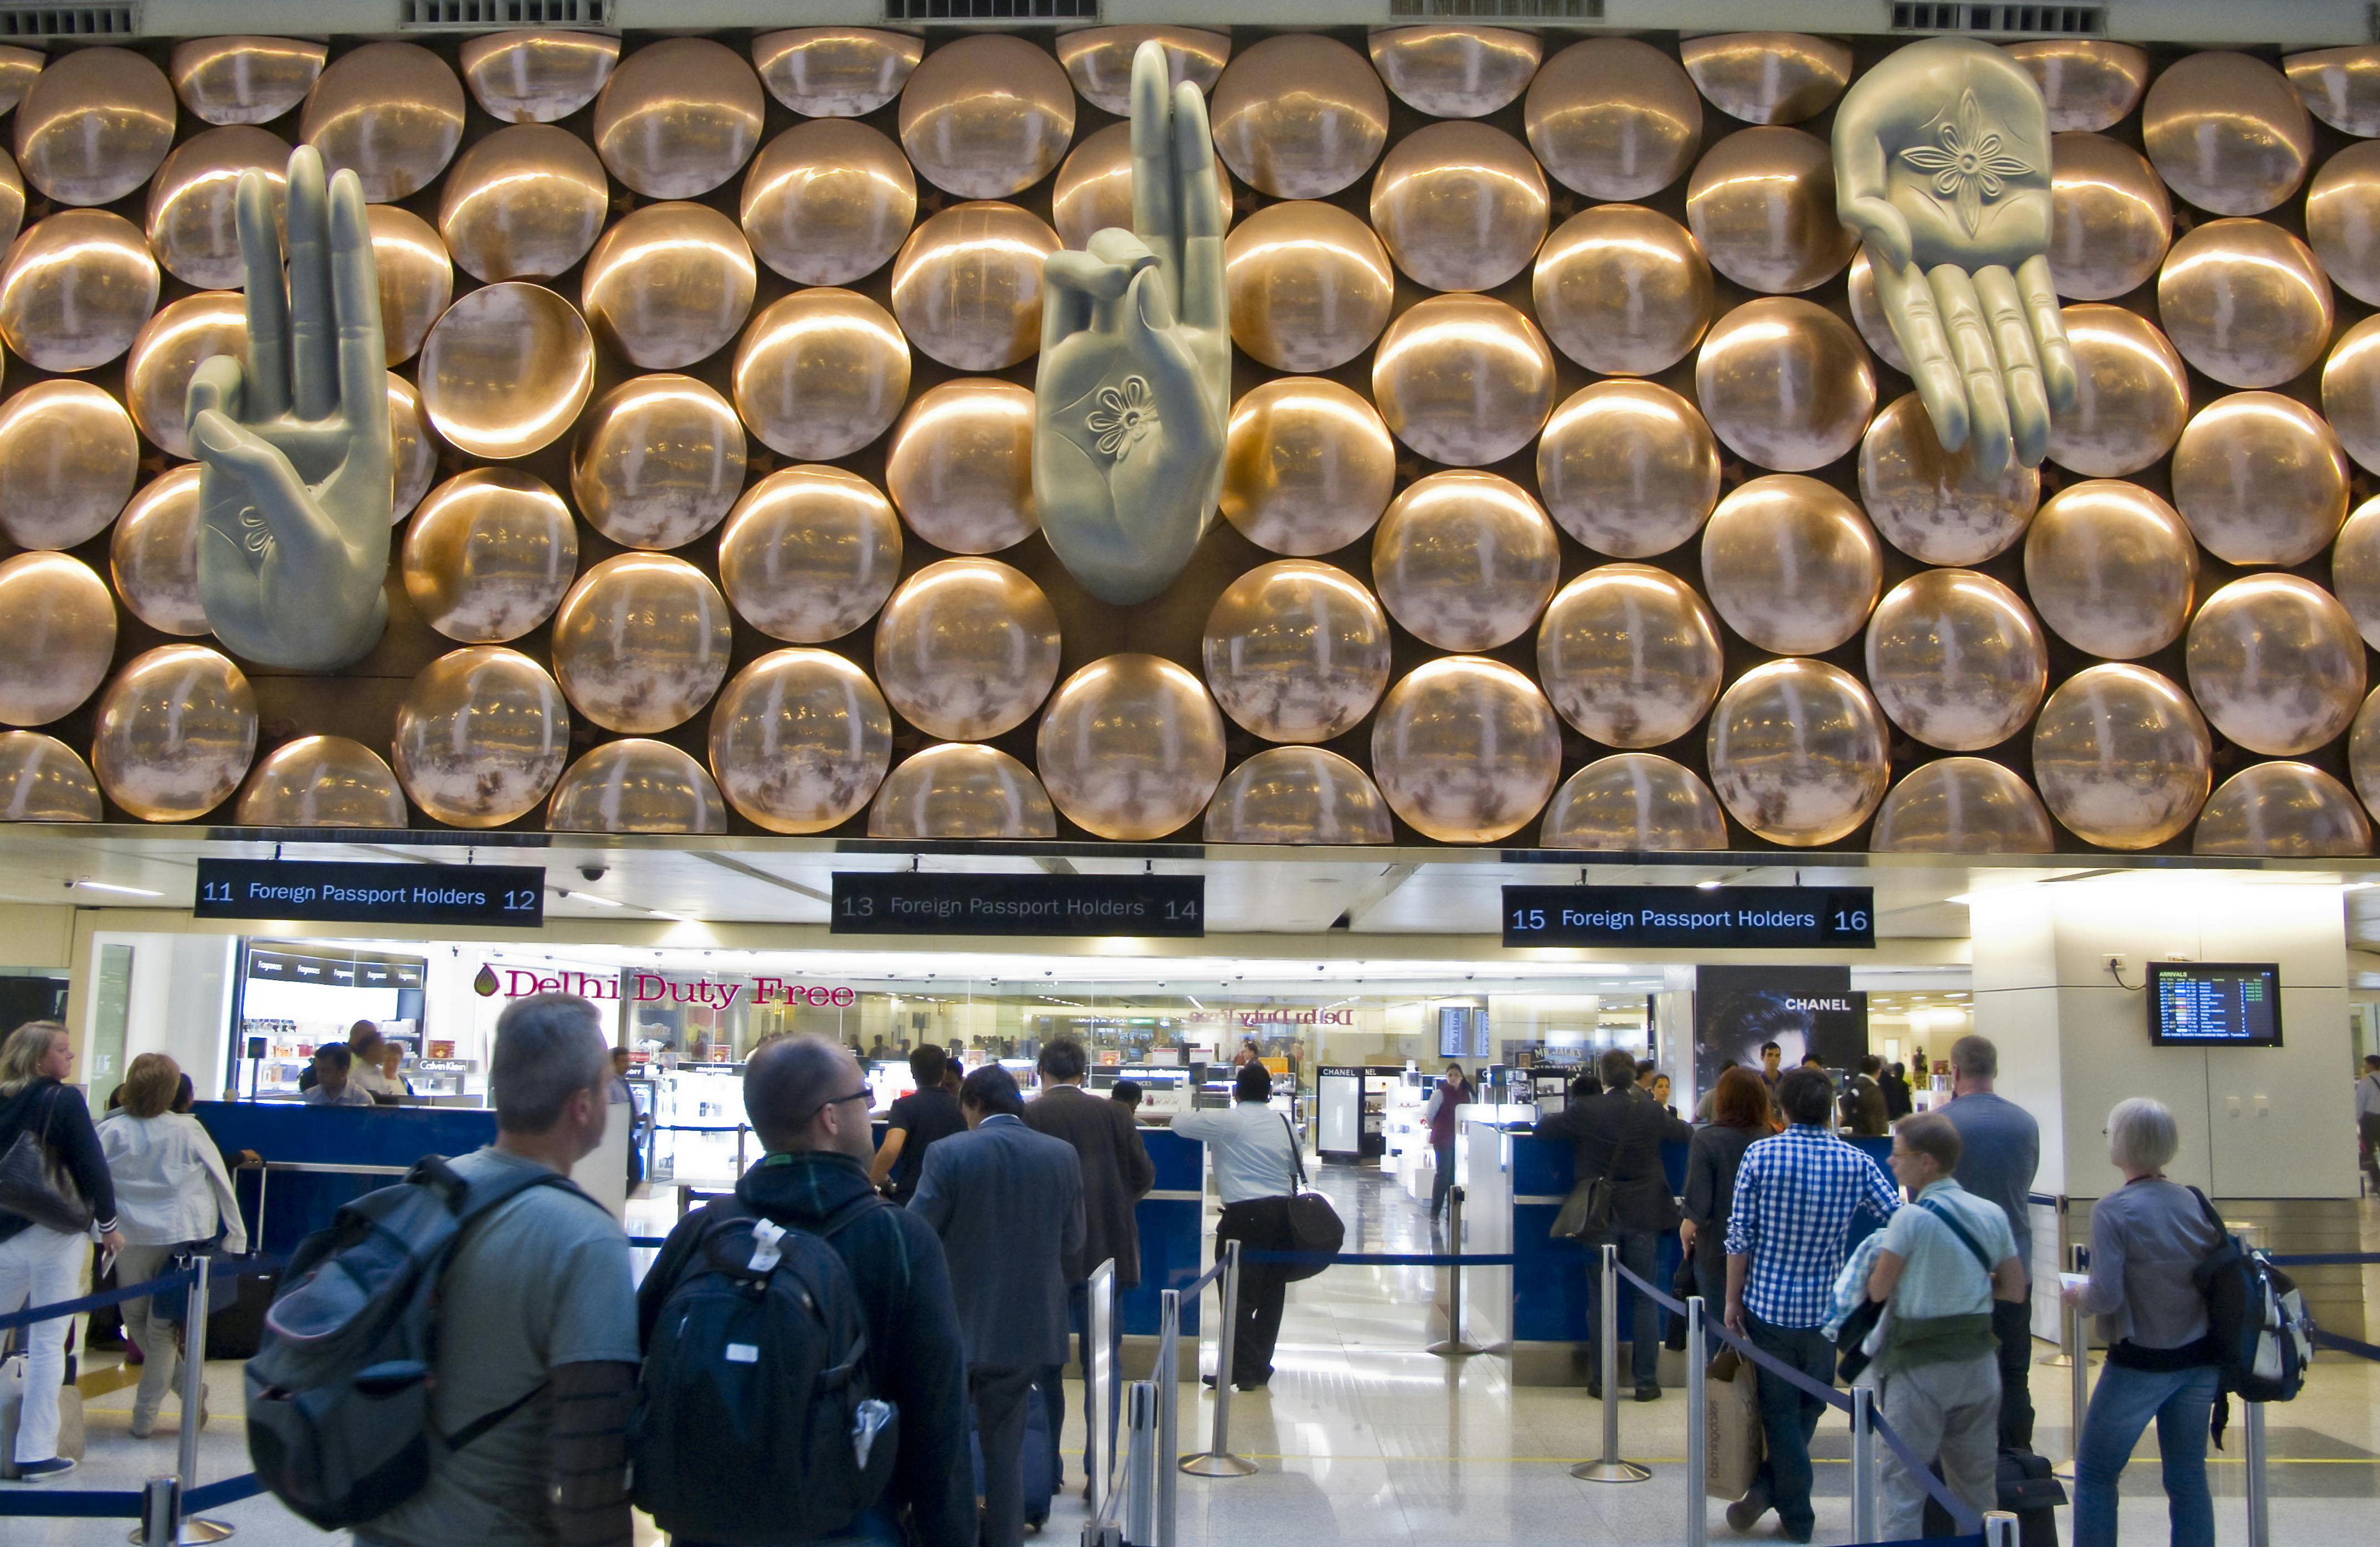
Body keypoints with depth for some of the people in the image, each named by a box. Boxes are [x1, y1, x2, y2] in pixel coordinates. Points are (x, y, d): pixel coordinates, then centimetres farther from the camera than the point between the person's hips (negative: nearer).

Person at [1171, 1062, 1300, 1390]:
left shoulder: (1228, 1122, -8)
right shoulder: (1284, 1123, 11)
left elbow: (1180, 1124, -5)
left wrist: (1198, 1116, 16)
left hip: (1246, 1215, -7)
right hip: (1283, 1212, 7)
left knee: (1238, 1295, 0)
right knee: (1271, 1295, 11)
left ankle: (1244, 1371, -1)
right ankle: (1260, 1367, 19)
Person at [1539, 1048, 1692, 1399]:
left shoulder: (1585, 1111, -10)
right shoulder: (1652, 1113, -5)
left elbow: (1543, 1129, 1)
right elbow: (1686, 1134, 13)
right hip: (1643, 1218, 1)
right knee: (1646, 1299, 8)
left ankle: (1602, 1380, 13)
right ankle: (1646, 1382, 10)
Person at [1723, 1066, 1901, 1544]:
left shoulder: (1760, 1156, -8)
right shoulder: (1856, 1163, -5)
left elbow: (1739, 1236, -7)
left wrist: (1733, 1300, 1)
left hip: (1767, 1302, -1)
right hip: (1823, 1307, 1)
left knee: (1781, 1411, 9)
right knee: (1808, 1407, 17)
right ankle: (1766, 1490, 14)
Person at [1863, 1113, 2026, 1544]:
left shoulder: (1912, 1217, -16)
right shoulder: (1992, 1214, 1)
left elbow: (1878, 1290, -12)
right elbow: (2015, 1291, 7)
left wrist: (1878, 1265, 8)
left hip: (1921, 1367, -5)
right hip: (1978, 1362, 6)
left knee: (1904, 1484, 2)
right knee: (1979, 1484, 16)